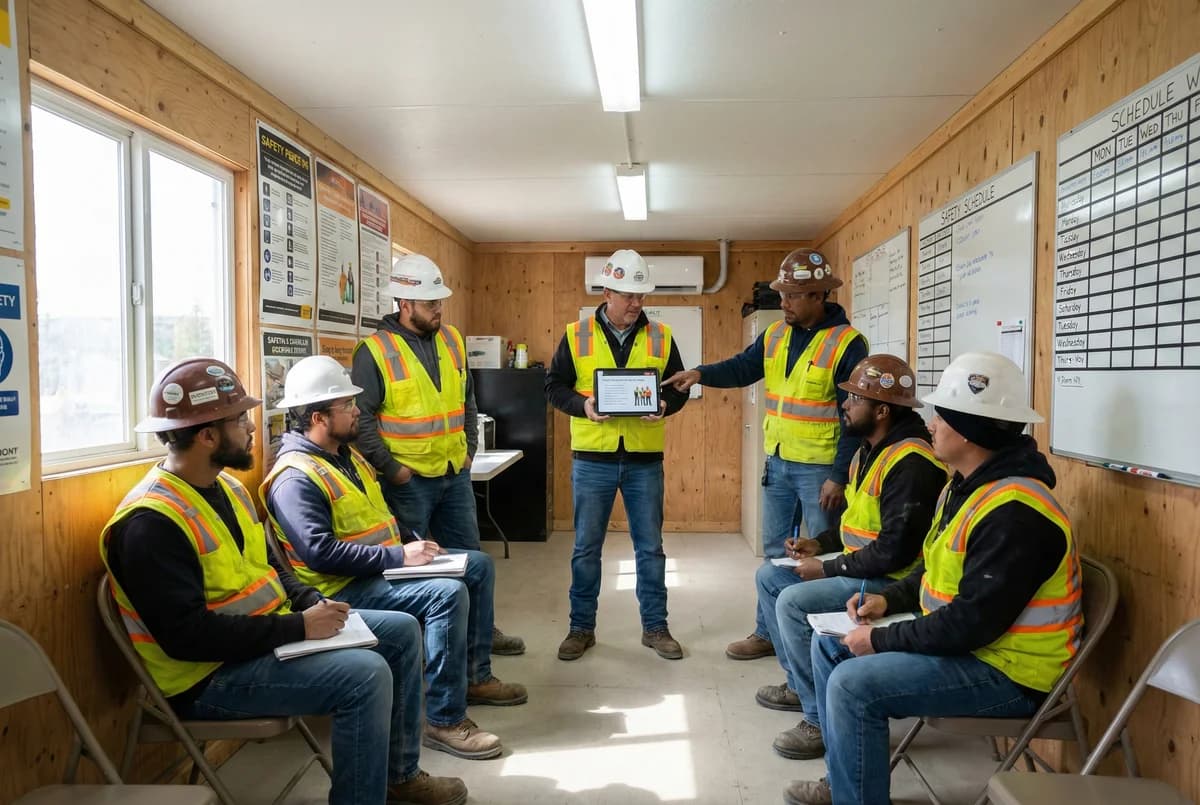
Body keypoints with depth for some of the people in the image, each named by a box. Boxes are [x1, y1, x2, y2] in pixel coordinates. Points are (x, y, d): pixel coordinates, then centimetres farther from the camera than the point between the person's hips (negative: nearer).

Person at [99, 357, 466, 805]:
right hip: (211, 673, -9)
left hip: (269, 635, 10)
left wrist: (312, 602, -3)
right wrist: (298, 626, -26)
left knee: (401, 631, 7)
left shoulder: (226, 485, 7)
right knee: (365, 675, -26)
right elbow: (187, 634, -29)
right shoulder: (151, 522, -23)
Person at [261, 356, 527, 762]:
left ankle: (474, 675, 16)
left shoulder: (346, 453, 12)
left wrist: (412, 540, 5)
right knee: (447, 593, -30)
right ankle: (444, 720, -20)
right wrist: (399, 556, -25)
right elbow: (321, 553, -28)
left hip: (384, 568, 10)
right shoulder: (294, 478, -19)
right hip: (347, 589, -10)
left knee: (479, 565, 8)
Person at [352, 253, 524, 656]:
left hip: (455, 474, 6)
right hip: (408, 481, -6)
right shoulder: (375, 351, -12)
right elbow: (361, 418, -13)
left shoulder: (451, 340, 7)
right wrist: (390, 468, -15)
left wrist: (469, 450, 11)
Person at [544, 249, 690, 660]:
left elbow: (679, 387, 8)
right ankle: (581, 627, 23)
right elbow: (554, 386, 3)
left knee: (650, 547, 9)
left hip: (645, 459, 1)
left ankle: (655, 626, 24)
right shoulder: (576, 335, 0)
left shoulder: (661, 336, 4)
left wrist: (665, 406, -14)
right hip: (592, 458, -1)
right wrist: (583, 405, -16)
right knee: (586, 547, 8)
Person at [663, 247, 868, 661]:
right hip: (778, 462, 6)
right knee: (775, 552, 15)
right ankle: (767, 632, 27)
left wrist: (840, 476, -17)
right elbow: (742, 368, 7)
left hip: (820, 468, -6)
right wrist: (700, 373, -13)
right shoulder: (775, 334, 6)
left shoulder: (847, 343, -14)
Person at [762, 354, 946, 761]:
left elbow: (894, 551, -27)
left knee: (794, 602, -24)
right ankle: (799, 683, 20)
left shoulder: (910, 463, -24)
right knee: (769, 576, 11)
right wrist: (820, 544, 5)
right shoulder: (871, 449, 9)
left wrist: (828, 568, -18)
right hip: (859, 568, 11)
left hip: (892, 581, -11)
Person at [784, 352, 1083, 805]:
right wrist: (890, 599, 2)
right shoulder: (966, 485, 6)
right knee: (830, 646, 9)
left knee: (853, 684, -23)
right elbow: (940, 570, 18)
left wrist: (881, 640, -19)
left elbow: (971, 623, -29)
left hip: (1007, 672, -10)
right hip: (960, 642, 10)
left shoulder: (1012, 513, -27)